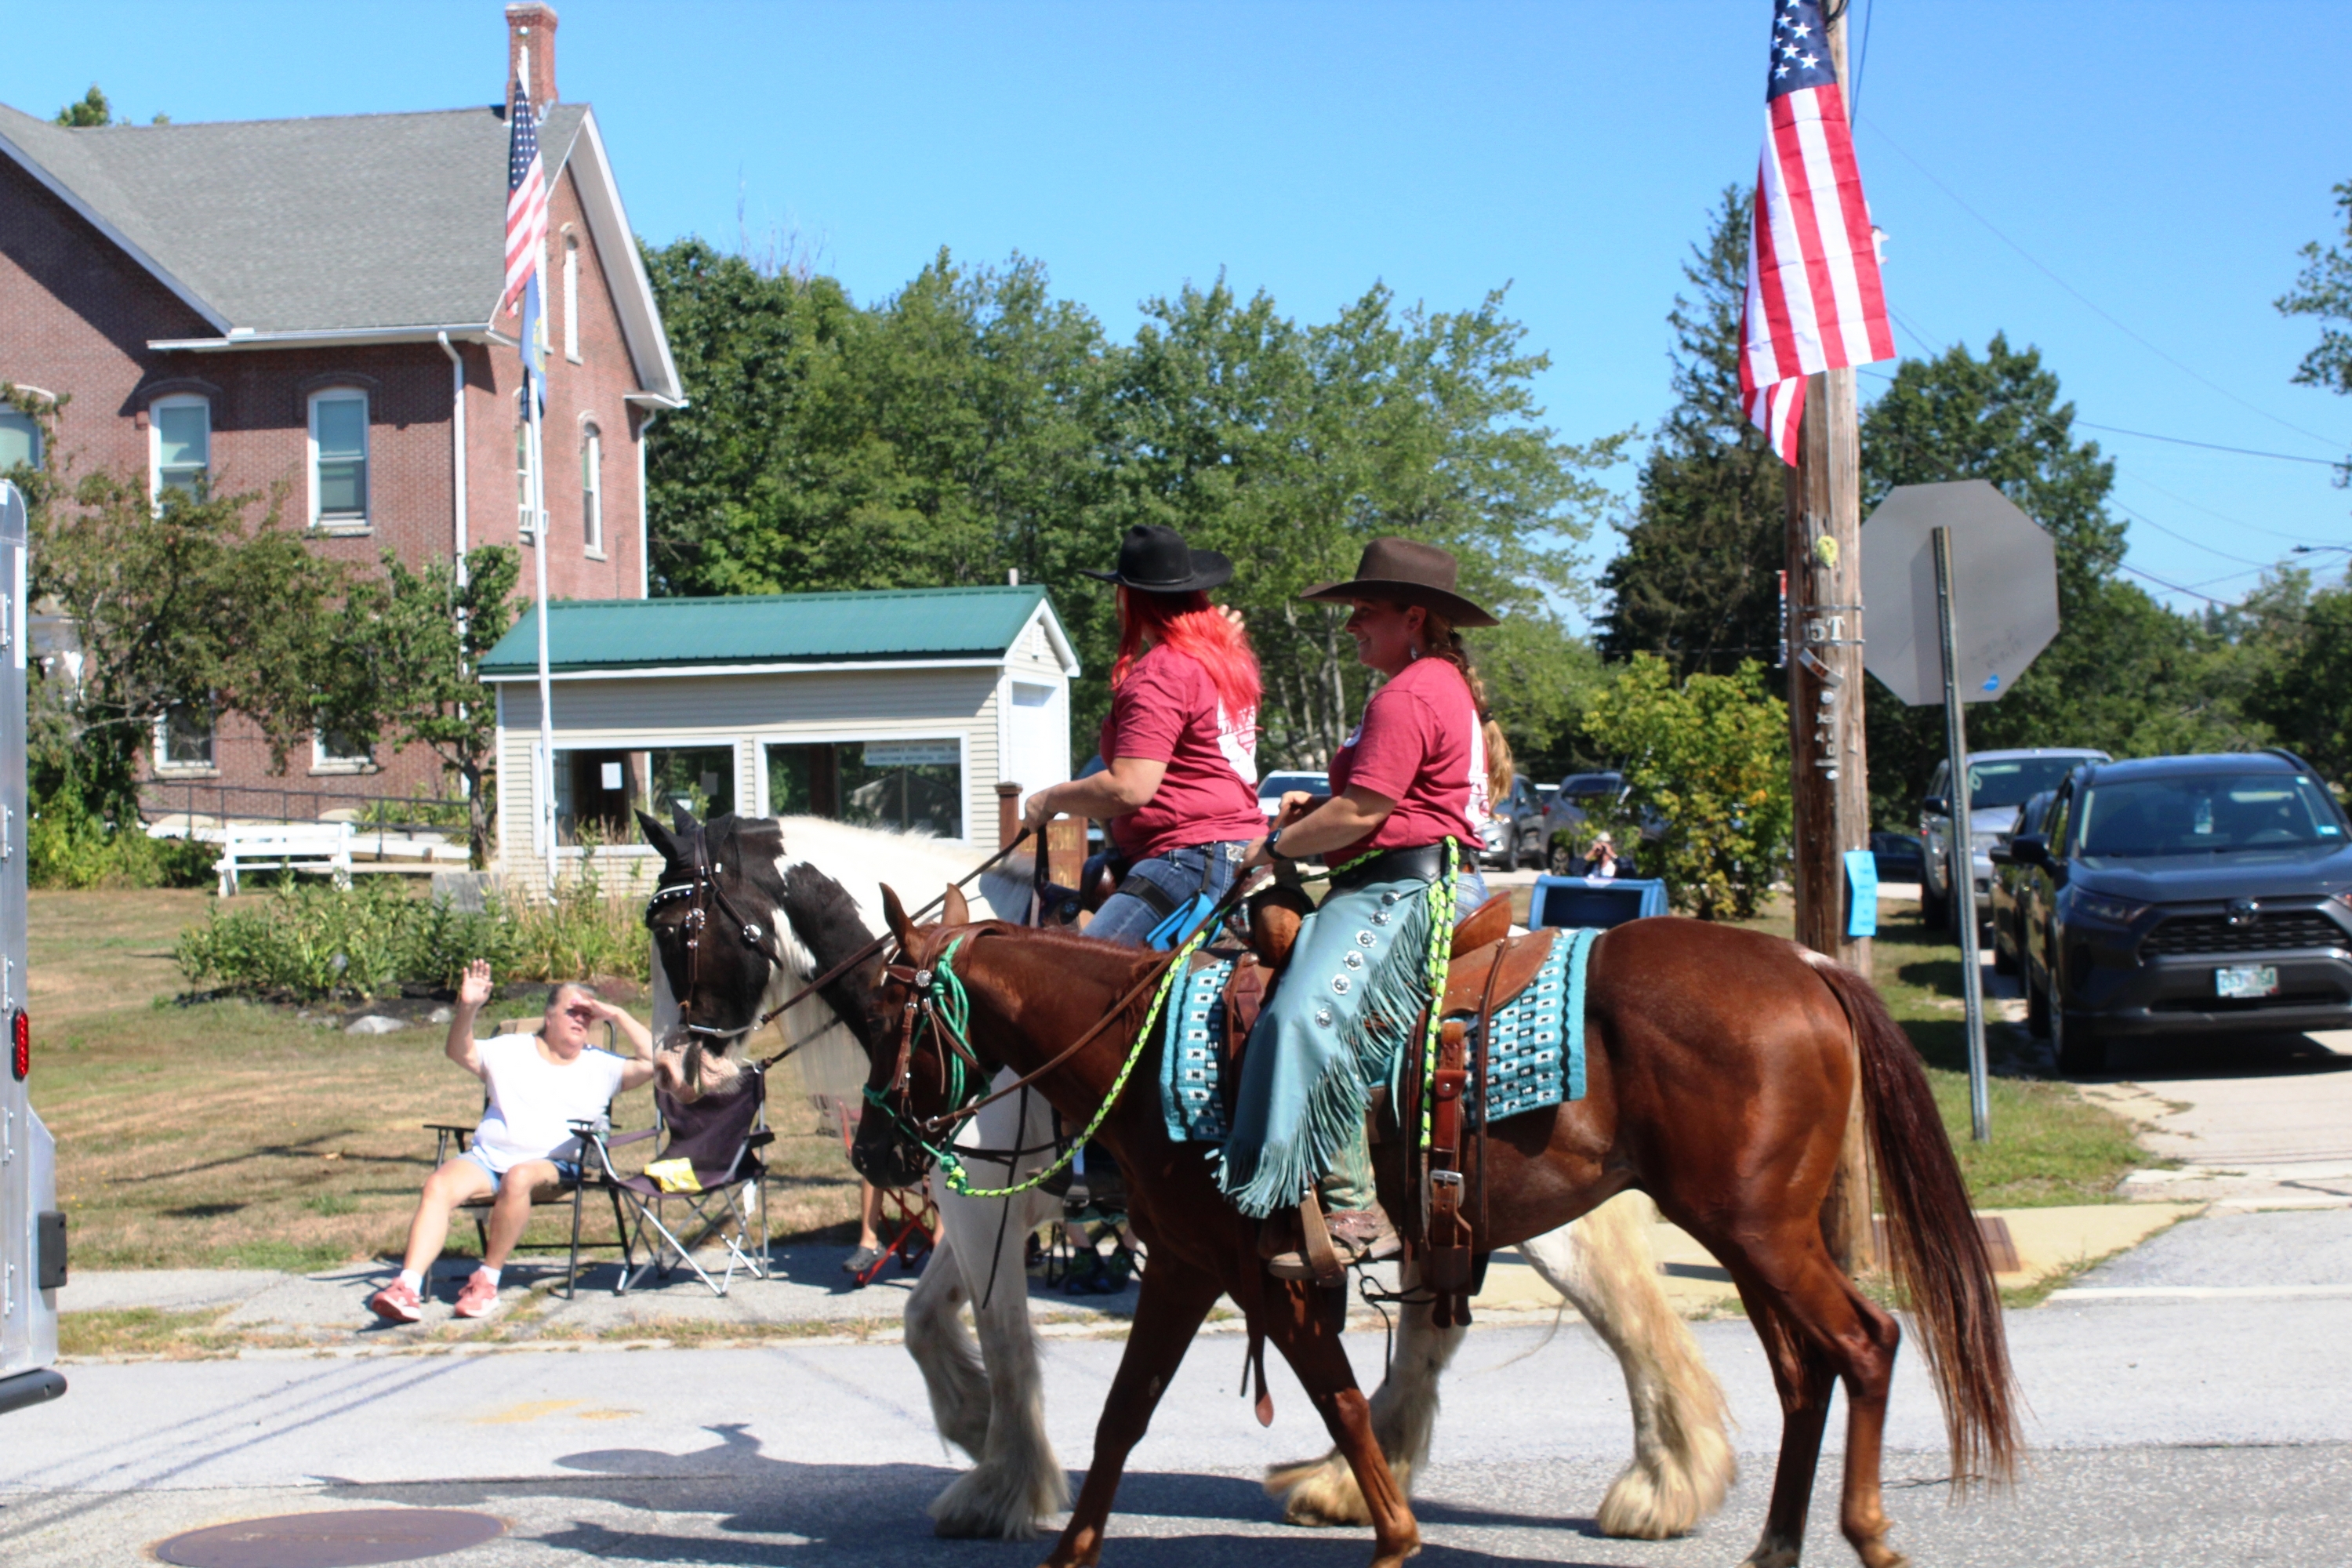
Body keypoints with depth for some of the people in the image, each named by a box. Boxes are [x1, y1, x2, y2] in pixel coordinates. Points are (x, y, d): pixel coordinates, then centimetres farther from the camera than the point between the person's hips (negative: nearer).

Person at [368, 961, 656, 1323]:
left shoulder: (601, 1067, 15)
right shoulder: (510, 1050, 19)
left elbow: (653, 1062, 2)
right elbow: (460, 1053, 7)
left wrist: (616, 1016, 2)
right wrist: (467, 1009, -11)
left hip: (555, 1164, -2)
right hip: (487, 1157, 2)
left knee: (519, 1178, -38)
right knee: (439, 1184, -28)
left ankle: (487, 1280, -26)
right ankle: (408, 1287, -38)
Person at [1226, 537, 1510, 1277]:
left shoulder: (1407, 696, -13)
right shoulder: (1448, 686, 22)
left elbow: (1361, 813, -19)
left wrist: (1276, 845, -5)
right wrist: (1316, 813, 16)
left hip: (1404, 886, -12)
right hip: (1432, 877, 12)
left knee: (1308, 1016, -27)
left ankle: (1353, 1211, -31)